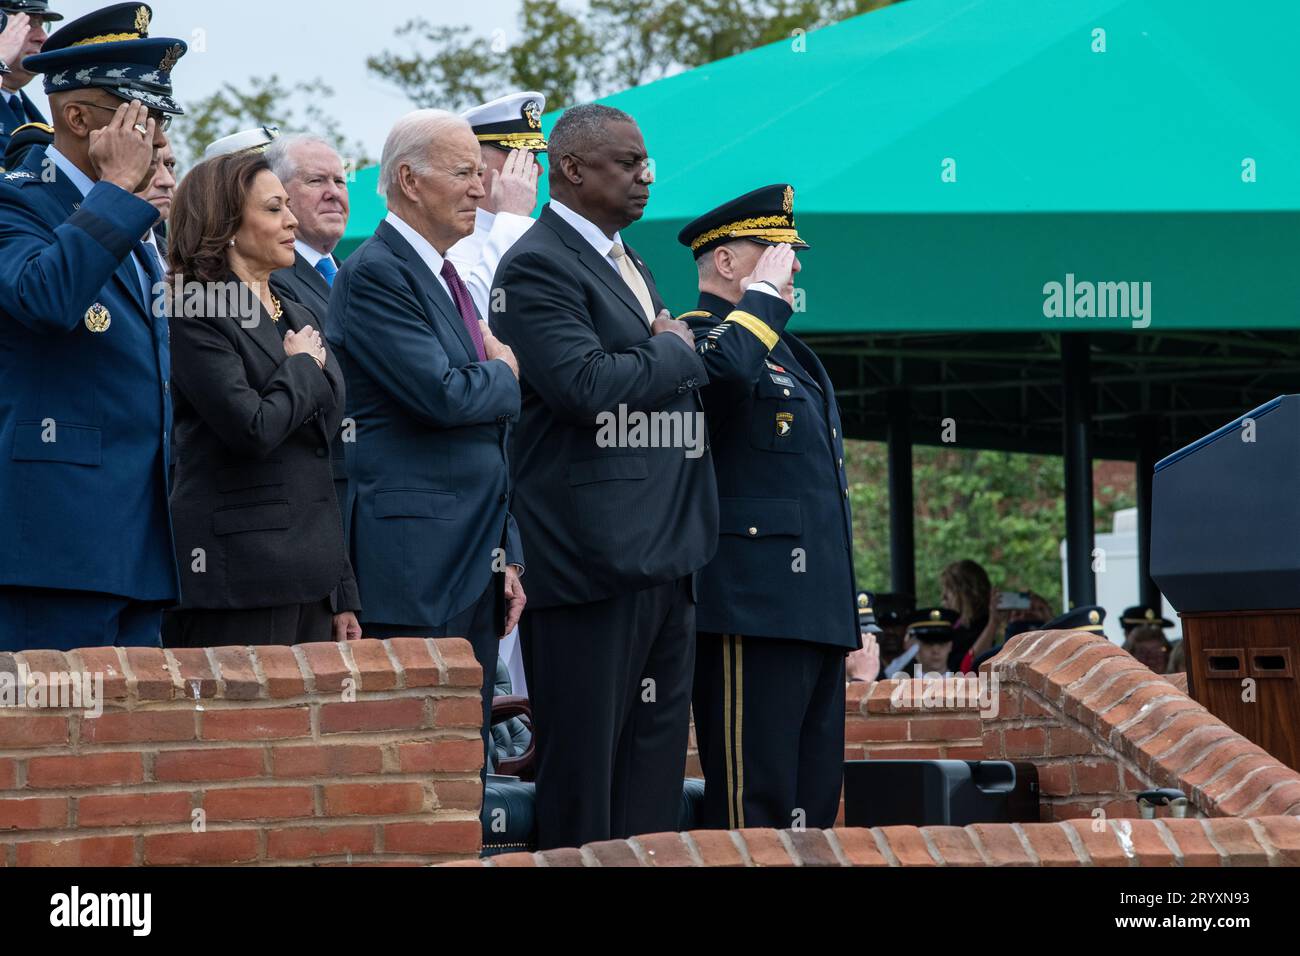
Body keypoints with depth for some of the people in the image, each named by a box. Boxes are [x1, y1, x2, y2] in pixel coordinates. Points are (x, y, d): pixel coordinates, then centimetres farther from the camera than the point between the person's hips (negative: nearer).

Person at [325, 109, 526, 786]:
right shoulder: (374, 274, -9)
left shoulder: (447, 278, 20)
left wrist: (506, 554, 17)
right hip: (415, 562, -9)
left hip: (474, 562, 9)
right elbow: (442, 395, -21)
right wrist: (505, 375, 0)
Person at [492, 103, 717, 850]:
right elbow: (583, 383, -23)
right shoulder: (538, 267, -11)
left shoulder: (626, 261, 20)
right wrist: (674, 353, -9)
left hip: (665, 556, 10)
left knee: (656, 765, 10)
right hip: (594, 556, -9)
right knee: (585, 765, -4)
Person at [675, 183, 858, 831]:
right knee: (756, 806, -11)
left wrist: (851, 620, 24)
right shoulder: (697, 337, -6)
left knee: (814, 803, 10)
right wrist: (763, 294, -16)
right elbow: (728, 367, -34)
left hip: (812, 609, 10)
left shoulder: (790, 354, 25)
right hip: (751, 607, -10)